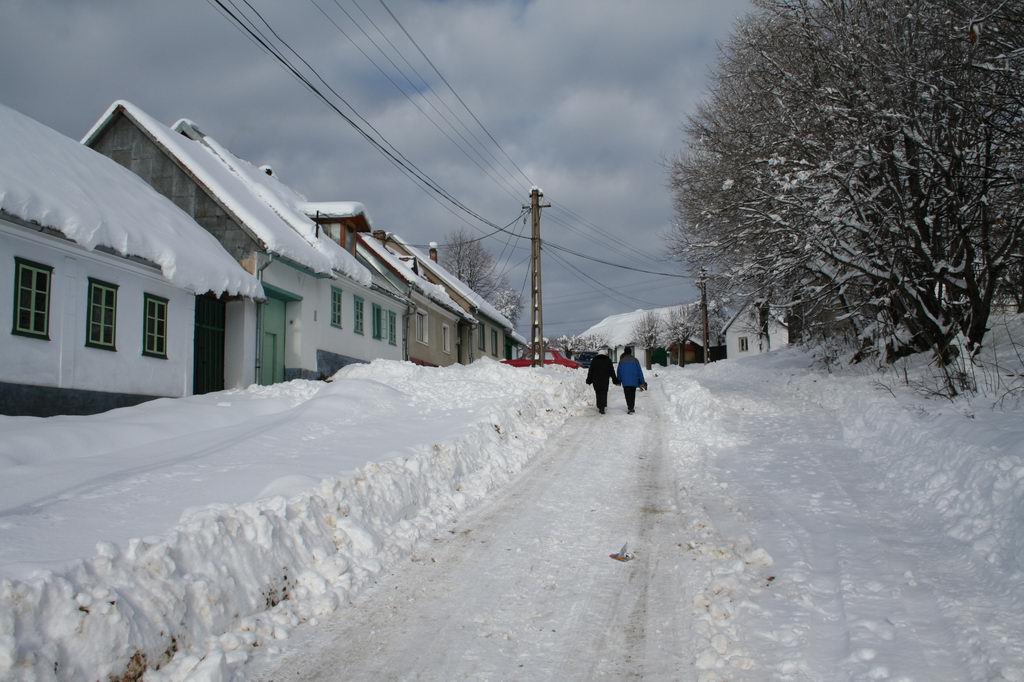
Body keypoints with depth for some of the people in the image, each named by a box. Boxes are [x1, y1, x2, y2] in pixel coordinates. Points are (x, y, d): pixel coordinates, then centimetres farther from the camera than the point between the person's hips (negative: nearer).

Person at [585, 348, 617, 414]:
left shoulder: (594, 360, 5)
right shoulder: (608, 360, 0)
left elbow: (590, 371, 6)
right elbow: (612, 372, 3)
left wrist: (589, 380, 12)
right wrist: (615, 381, 8)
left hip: (596, 381, 2)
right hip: (605, 381, -2)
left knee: (598, 394, 13)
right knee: (604, 394, 0)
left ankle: (599, 407, 15)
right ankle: (602, 408, -11)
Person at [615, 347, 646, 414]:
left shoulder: (621, 361, -2)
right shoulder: (635, 360, -1)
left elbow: (619, 372, 4)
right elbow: (639, 371, 2)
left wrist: (618, 381, 16)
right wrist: (642, 382, 6)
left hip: (625, 382, -1)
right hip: (634, 381, 1)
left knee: (627, 395, 1)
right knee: (632, 395, 13)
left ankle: (630, 408, -12)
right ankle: (631, 408, 16)